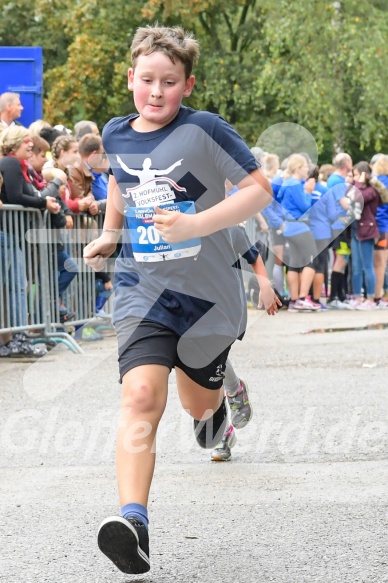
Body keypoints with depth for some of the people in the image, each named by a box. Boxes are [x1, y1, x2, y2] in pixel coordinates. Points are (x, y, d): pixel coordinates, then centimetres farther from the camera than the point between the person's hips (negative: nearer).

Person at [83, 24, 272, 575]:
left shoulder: (205, 130, -11)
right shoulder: (115, 135, 4)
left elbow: (259, 189, -12)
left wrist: (196, 224, -23)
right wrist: (109, 233, 17)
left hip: (206, 292, -1)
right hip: (142, 291, 1)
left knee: (199, 402, 18)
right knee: (142, 396, -21)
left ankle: (215, 406, 58)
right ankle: (133, 522, -33)